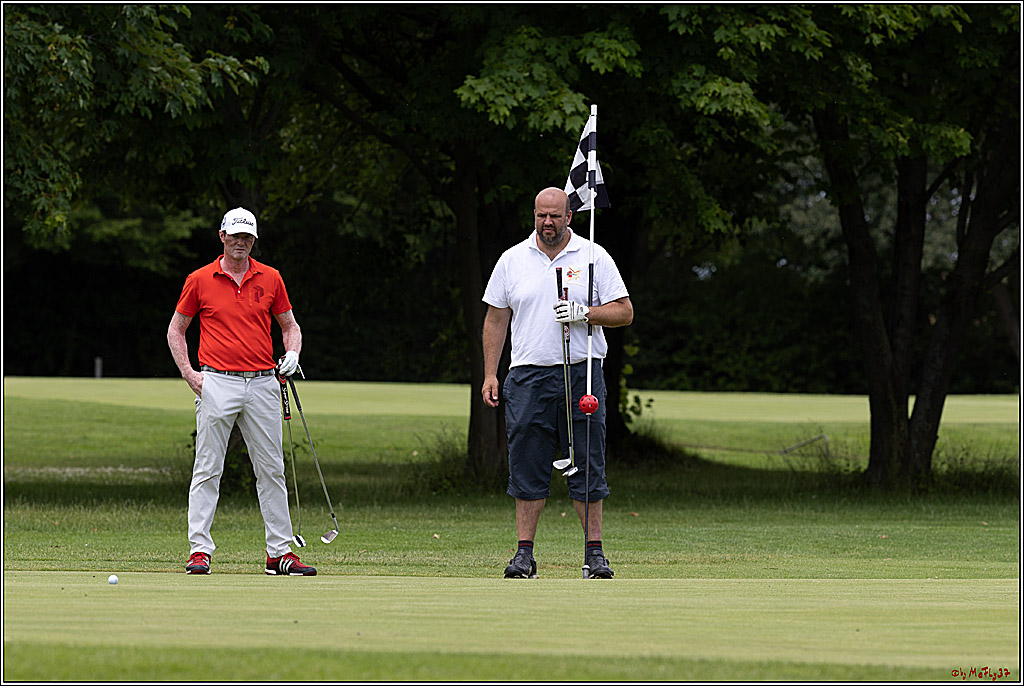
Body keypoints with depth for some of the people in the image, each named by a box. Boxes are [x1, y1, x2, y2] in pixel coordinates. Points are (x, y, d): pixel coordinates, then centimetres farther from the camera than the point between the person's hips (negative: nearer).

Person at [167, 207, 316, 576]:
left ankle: (280, 552, 9)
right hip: (217, 384, -3)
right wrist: (188, 372, -2)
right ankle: (199, 549, -2)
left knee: (271, 470, 5)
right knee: (207, 469, -4)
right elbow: (175, 328, 10)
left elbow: (290, 325, 17)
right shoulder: (200, 280, 3)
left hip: (263, 381, 3)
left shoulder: (270, 279, 9)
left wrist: (292, 355, -4)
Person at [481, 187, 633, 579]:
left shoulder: (594, 257, 4)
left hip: (582, 374, -1)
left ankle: (594, 551, 3)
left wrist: (585, 313, -14)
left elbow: (624, 312, 3)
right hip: (528, 376, 1)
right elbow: (496, 319, 12)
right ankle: (524, 553, 3)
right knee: (527, 468, 0)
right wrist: (490, 374, 6)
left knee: (587, 465, -1)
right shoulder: (512, 260, 9)